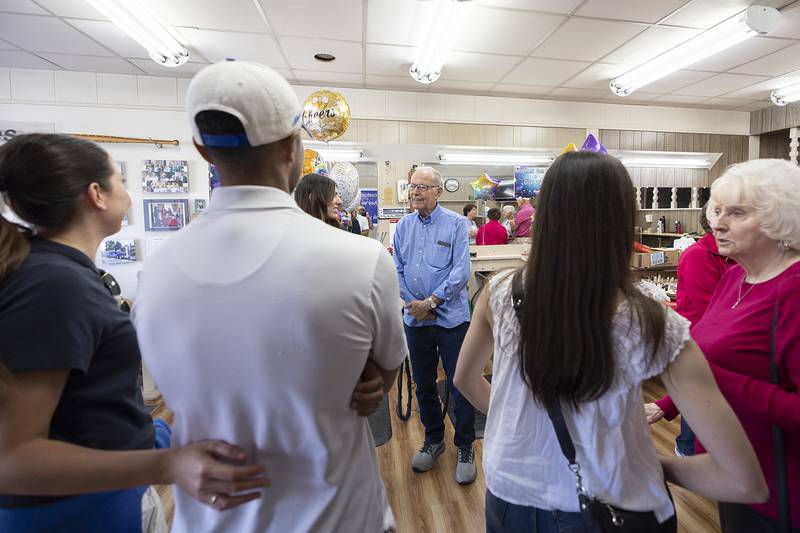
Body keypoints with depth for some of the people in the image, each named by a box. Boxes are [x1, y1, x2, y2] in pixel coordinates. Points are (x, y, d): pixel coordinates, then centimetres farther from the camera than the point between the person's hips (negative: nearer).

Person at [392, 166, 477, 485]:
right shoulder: (403, 226, 7)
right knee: (423, 385, 16)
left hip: (451, 317, -4)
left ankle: (465, 447, 27)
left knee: (460, 386, 6)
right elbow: (397, 270, 5)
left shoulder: (455, 224, -5)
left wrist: (431, 301, -15)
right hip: (415, 319, 4)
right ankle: (433, 439, 38)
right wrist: (412, 303, -8)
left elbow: (461, 271, -12)